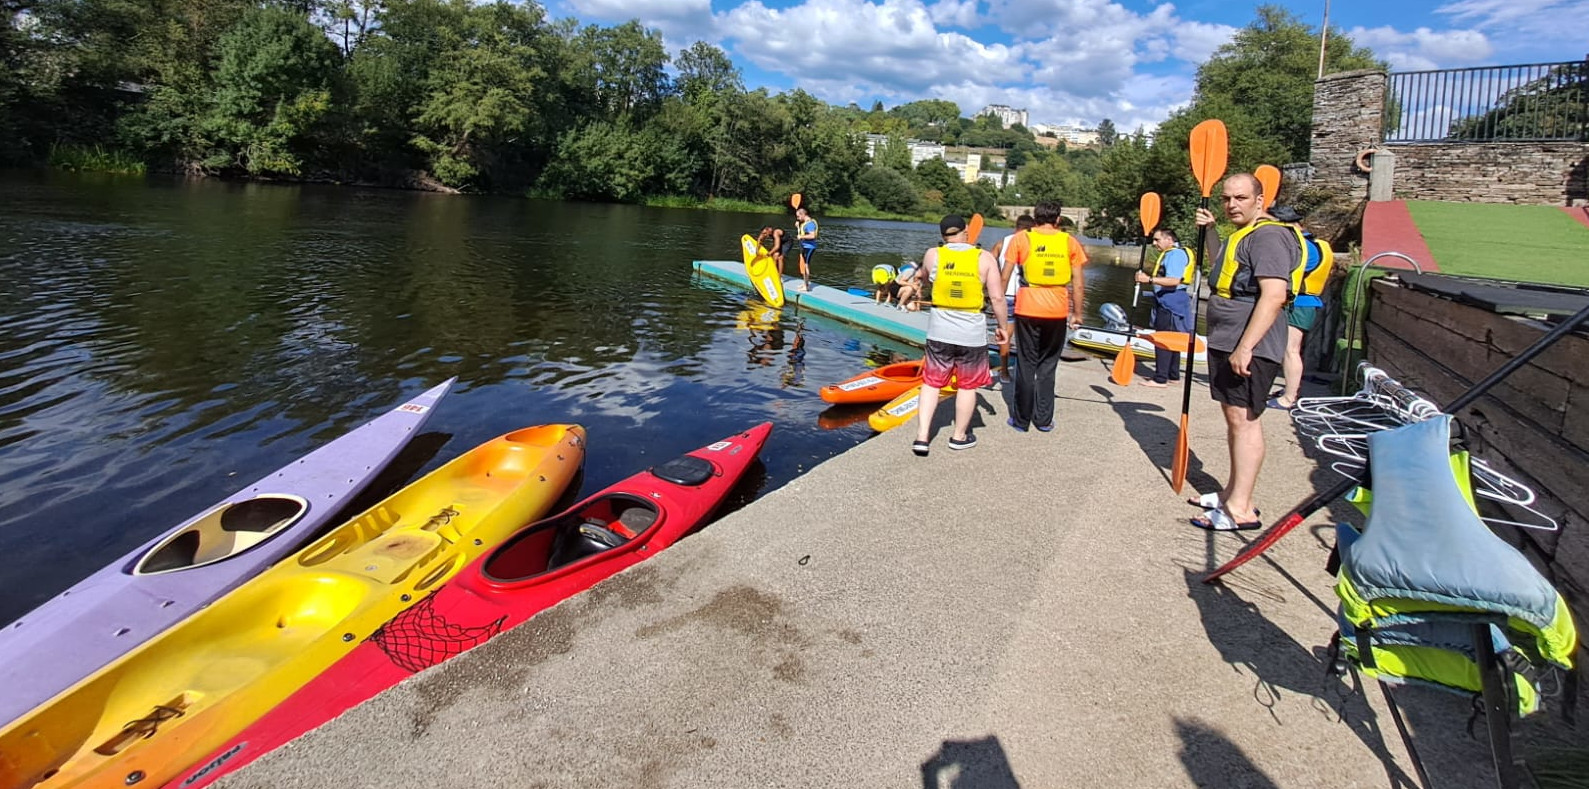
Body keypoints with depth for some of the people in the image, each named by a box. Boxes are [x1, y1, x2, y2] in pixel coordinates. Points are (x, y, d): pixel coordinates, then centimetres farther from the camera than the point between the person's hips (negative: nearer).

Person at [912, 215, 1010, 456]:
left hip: (940, 330, 1)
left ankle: (922, 437, 5)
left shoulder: (932, 255, -3)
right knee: (967, 386, 14)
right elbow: (997, 298, -6)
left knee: (931, 383, 11)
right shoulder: (985, 259, -6)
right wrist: (1003, 327, 6)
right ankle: (959, 436, 26)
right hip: (972, 332, -1)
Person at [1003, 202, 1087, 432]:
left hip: (1027, 309, -1)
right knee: (1048, 365, 13)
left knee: (1026, 364, 8)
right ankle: (1044, 419, 16)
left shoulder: (1020, 239, 1)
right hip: (1058, 311, 1)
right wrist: (1077, 314, 11)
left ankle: (1022, 420, 13)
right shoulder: (1070, 242, 4)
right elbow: (1078, 283, 4)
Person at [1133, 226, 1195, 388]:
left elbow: (1174, 280, -26)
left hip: (1171, 302, -11)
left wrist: (1149, 279, -30)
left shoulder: (1176, 254, -14)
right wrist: (1149, 278, 15)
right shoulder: (1169, 254, 18)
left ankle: (1160, 379, -8)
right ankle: (1173, 375, 26)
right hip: (1168, 302, 11)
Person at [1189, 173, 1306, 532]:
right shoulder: (1241, 235, 18)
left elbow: (1273, 295, -25)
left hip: (1249, 347, -11)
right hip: (1226, 342, 11)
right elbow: (1222, 268, 39)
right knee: (1233, 416, 16)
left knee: (1243, 418, -11)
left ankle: (1241, 509, -8)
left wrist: (1244, 347, -30)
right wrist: (1210, 230, 25)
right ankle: (1234, 492, 27)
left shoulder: (1268, 236, -15)